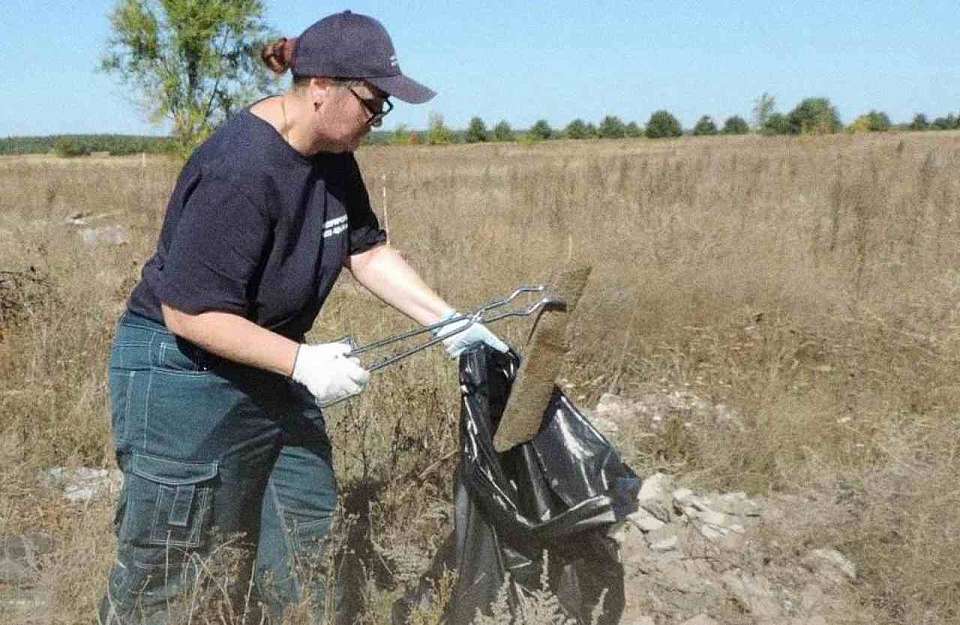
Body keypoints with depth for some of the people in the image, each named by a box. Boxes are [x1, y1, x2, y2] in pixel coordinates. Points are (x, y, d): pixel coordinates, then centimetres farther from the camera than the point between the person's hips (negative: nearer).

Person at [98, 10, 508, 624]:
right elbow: (188, 313, -26)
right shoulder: (240, 171, -28)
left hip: (270, 372, 9)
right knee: (163, 576, 5)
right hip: (185, 377, -9)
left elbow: (369, 252, 6)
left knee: (310, 546, 15)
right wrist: (302, 361, -25)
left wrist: (451, 323, -1)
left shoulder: (331, 154, -1)